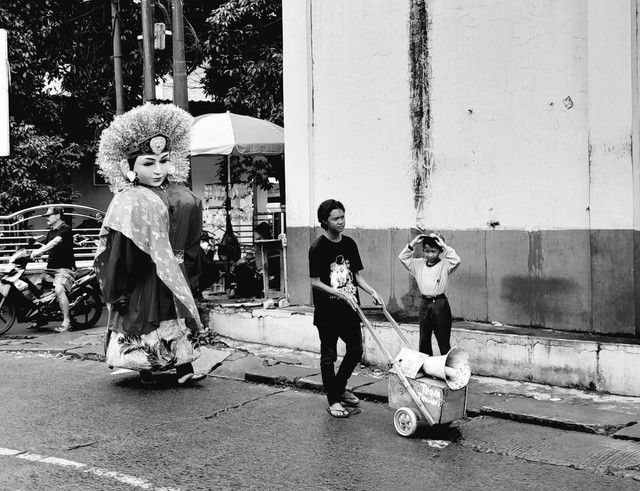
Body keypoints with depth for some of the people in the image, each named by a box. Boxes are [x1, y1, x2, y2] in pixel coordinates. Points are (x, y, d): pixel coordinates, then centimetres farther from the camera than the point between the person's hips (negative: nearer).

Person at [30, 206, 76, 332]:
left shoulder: (65, 229, -8)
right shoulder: (50, 232, 20)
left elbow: (55, 242, -23)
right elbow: (46, 247, 17)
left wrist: (39, 251, -32)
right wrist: (35, 253, -3)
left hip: (65, 268, -9)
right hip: (50, 268, 9)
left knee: (59, 290, -30)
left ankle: (66, 322, -25)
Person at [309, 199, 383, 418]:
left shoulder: (349, 244, 6)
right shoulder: (318, 248, -12)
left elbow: (357, 274, 11)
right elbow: (315, 283, -13)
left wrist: (372, 291, -4)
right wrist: (342, 294, -21)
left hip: (349, 310, 6)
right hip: (327, 311, -6)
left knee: (356, 350, 12)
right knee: (329, 356, 4)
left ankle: (340, 388, 33)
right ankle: (333, 401, 15)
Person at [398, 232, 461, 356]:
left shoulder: (445, 264, -5)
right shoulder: (419, 264, 8)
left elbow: (456, 260, -23)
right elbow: (402, 257, 7)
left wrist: (444, 246, -19)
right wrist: (413, 244, -2)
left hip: (440, 304, -5)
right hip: (424, 303, 5)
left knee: (443, 341, 0)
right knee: (424, 339, 12)